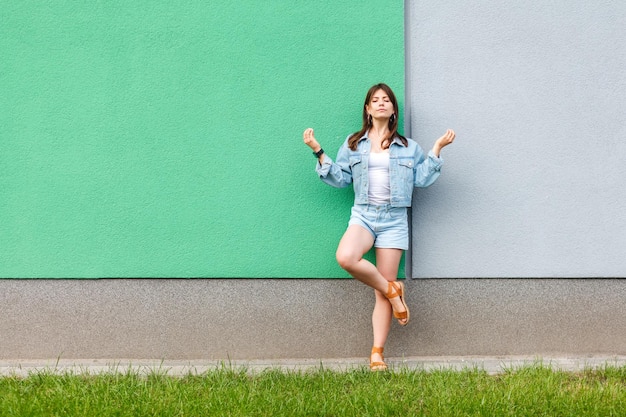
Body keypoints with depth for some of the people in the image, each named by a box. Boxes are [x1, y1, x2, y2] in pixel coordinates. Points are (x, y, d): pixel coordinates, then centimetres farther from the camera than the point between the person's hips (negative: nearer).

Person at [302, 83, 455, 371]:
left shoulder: (408, 147, 12)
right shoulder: (353, 144, 12)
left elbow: (421, 179, 6)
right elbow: (340, 178, 10)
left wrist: (437, 149, 1)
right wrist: (319, 153, 2)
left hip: (394, 219, 0)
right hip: (363, 214, 0)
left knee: (382, 290, -4)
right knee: (346, 257, -34)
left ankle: (377, 353, 0)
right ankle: (393, 290, -10)